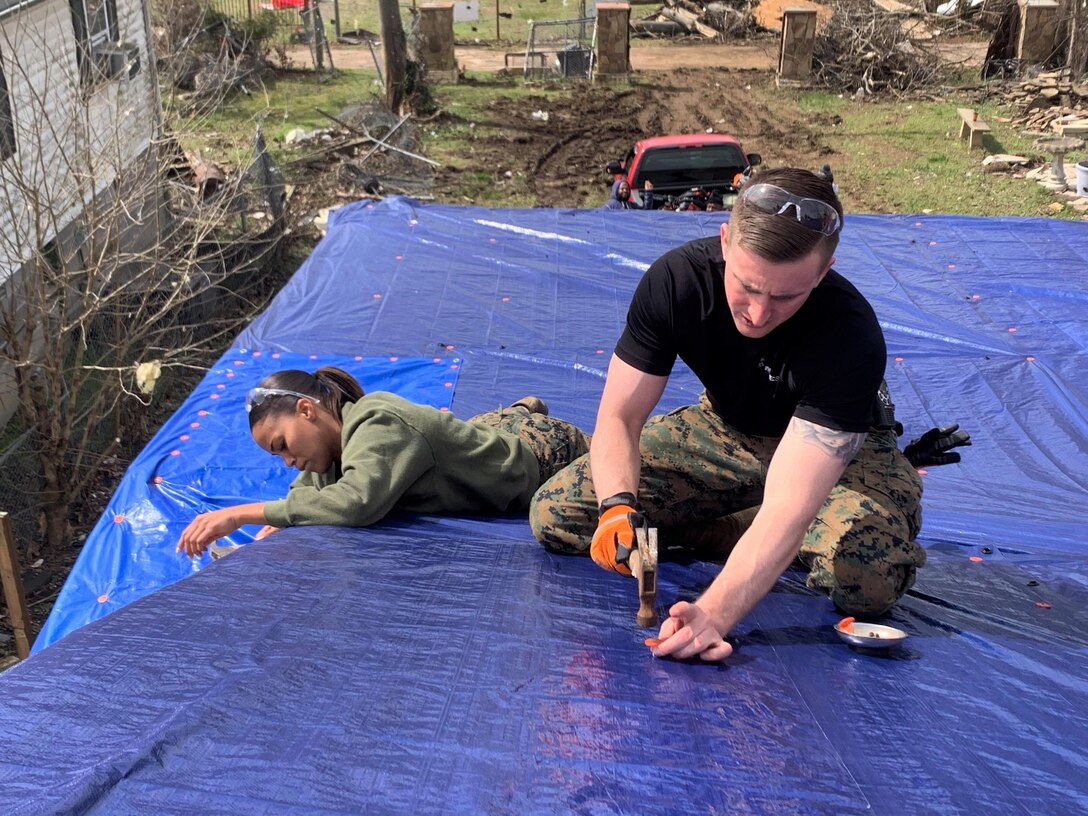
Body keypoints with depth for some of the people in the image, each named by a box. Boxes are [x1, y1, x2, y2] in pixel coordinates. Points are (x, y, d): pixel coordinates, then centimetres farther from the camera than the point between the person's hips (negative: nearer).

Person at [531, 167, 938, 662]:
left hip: (841, 448, -3)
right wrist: (618, 507, -40)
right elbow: (619, 417, -19)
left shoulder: (850, 336, -36)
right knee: (554, 515, -11)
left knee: (869, 575, -37)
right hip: (725, 430, 4)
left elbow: (788, 507, -43)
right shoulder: (677, 278, -25)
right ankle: (767, 544, -2)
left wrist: (713, 614, -55)